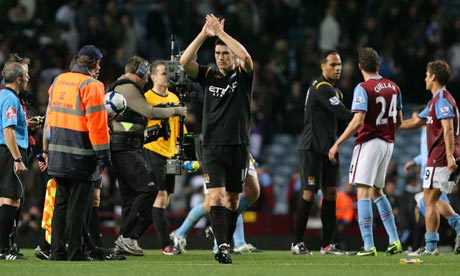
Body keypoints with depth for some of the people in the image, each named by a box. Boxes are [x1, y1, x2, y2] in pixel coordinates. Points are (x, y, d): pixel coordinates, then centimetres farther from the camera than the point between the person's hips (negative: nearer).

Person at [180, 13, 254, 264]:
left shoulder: (242, 76, 1)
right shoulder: (208, 76, 6)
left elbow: (246, 57, -20)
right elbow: (184, 62, -9)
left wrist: (221, 32, -20)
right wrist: (204, 34, -16)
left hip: (239, 147, 0)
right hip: (213, 147, 0)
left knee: (232, 199, 9)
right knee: (216, 196, -15)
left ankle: (227, 242, 23)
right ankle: (222, 246, -24)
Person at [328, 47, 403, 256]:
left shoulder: (363, 88, -13)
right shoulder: (393, 87, 8)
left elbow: (357, 121, -20)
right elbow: (399, 120, 14)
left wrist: (337, 144, -15)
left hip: (368, 142, -7)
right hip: (387, 143, 7)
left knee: (363, 193, -6)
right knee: (377, 192, 19)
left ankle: (368, 246, -13)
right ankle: (394, 241, 14)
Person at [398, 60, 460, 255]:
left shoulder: (442, 100, -12)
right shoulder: (436, 100, 20)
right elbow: (415, 122, 29)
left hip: (439, 157, -10)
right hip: (441, 157, 10)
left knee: (429, 200, -6)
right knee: (433, 199, 15)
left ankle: (430, 246, -5)